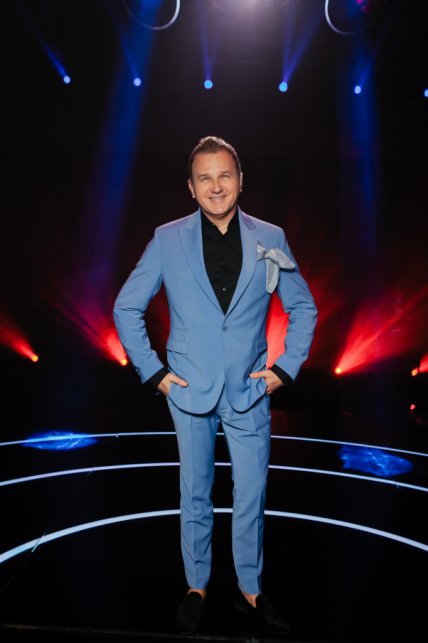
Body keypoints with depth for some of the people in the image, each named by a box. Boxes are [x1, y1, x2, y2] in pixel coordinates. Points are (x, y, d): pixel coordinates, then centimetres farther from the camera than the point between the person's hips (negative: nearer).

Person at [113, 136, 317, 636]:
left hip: (250, 390, 1)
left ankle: (250, 590, 34)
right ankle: (197, 587, 35)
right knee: (195, 495, 14)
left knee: (251, 496, 11)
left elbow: (303, 307, 9)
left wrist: (286, 369, 0)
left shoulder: (269, 239, 0)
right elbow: (127, 307, 3)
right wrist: (152, 371, -3)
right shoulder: (167, 240, -2)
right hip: (189, 390, 0)